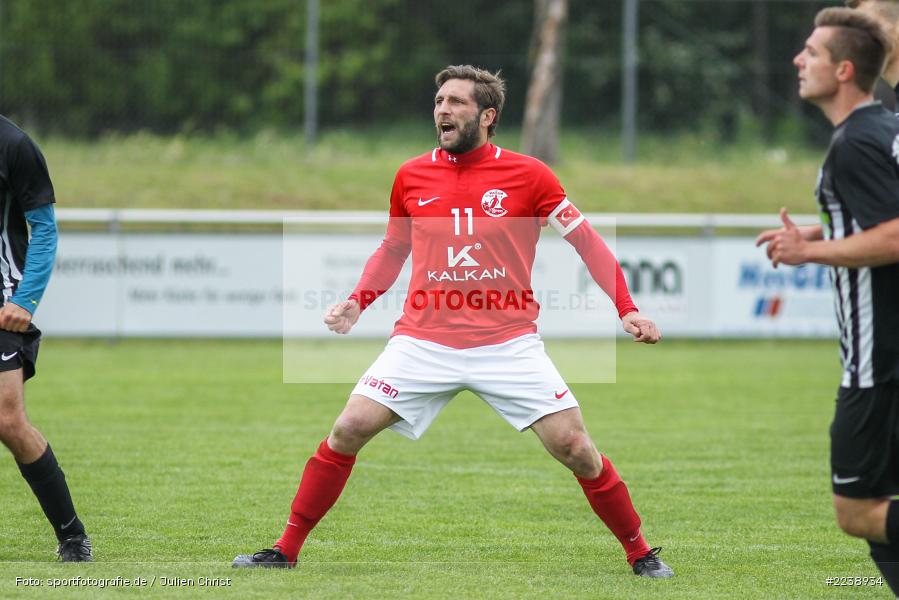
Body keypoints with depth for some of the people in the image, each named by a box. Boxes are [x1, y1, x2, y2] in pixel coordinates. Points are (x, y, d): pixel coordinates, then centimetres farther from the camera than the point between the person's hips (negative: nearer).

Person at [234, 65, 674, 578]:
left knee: (574, 446, -9)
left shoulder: (527, 175, -3)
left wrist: (627, 309, -6)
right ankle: (286, 550, 2)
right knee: (348, 430, -10)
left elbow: (588, 242, 3)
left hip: (508, 342, -2)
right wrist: (358, 301, 6)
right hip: (424, 339, 2)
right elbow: (393, 250, 21)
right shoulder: (412, 176, 6)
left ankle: (640, 554, 9)